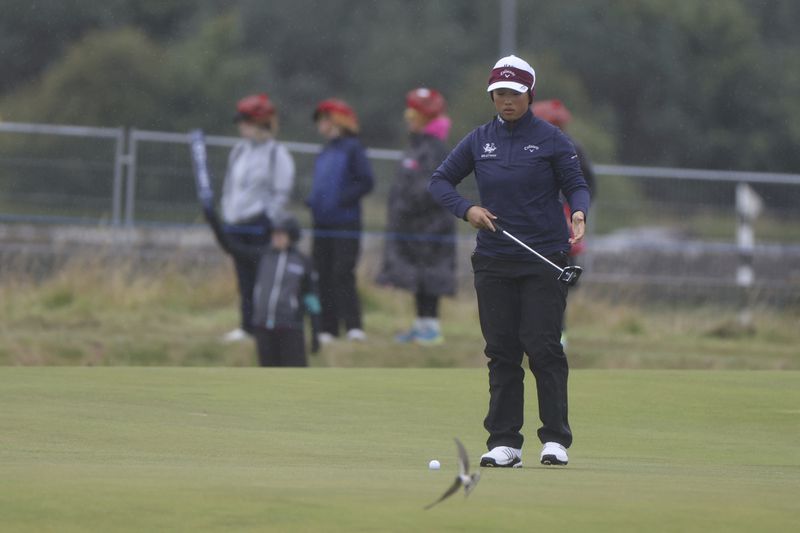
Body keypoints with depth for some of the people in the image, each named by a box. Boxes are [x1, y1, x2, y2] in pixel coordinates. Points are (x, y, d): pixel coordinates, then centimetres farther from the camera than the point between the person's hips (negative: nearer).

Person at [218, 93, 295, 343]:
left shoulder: (277, 153, -7)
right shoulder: (239, 151, 14)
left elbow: (282, 192, -8)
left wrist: (268, 218, -12)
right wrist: (227, 214, 13)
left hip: (261, 225, -7)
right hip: (237, 226, 7)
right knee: (244, 278, 8)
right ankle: (247, 325, 12)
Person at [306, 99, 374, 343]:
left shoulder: (352, 148, -5)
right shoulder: (324, 153, 16)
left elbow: (366, 181, -11)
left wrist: (342, 200, -17)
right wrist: (313, 200, 6)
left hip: (346, 224, -7)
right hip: (323, 226, 7)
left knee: (343, 275, -13)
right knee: (323, 277, 5)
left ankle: (354, 327, -12)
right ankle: (327, 329, 9)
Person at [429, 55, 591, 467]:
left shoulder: (551, 139, 0)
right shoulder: (479, 140, 9)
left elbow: (576, 184, 1)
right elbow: (440, 180, 13)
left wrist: (578, 213, -21)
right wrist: (466, 209, -4)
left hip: (544, 261, -3)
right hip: (493, 261, 3)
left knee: (543, 347, -9)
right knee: (501, 351, 3)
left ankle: (555, 439, -4)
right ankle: (503, 443, 6)